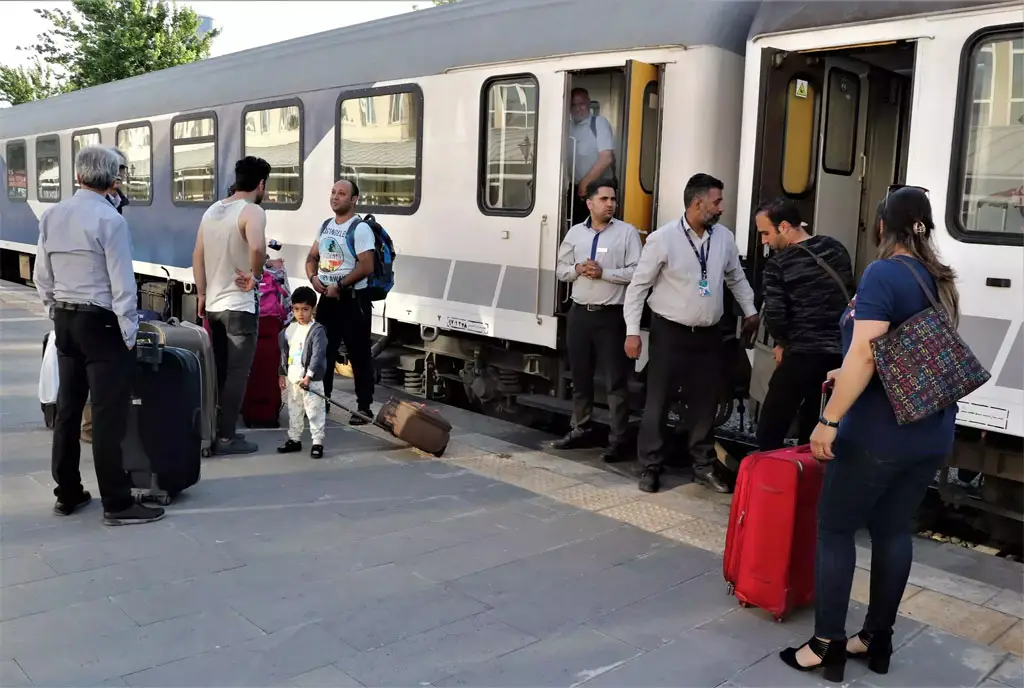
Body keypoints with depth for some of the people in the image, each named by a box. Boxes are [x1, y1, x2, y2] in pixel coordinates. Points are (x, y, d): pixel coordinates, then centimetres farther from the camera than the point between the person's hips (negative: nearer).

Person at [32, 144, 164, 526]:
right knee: (108, 416, -4)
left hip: (64, 322, 7)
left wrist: (57, 314, 19)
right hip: (101, 323, -7)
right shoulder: (109, 219, -15)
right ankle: (117, 504, 1)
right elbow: (122, 284, -15)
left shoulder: (51, 216, 5)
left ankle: (67, 494, 24)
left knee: (67, 410, 14)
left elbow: (42, 277, 10)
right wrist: (129, 334, -9)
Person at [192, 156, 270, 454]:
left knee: (217, 371, 17)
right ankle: (226, 437, 4)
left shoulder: (212, 210, 11)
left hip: (213, 304, 8)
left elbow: (197, 256, 14)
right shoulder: (252, 211, -14)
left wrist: (202, 295, 19)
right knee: (236, 373, 1)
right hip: (239, 306, -8)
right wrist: (255, 276, -19)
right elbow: (257, 247, -35)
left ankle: (212, 431, 24)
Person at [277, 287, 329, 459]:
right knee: (294, 411, 17)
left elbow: (318, 355, -19)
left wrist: (308, 376, -22)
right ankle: (294, 439, 28)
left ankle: (317, 443, 4)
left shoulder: (317, 330, -12)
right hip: (292, 379, 7)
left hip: (311, 380, -7)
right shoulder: (290, 329, 9)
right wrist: (282, 374, 14)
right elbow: (284, 353, 16)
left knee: (314, 412, -3)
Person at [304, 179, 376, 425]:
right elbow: (312, 258, 18)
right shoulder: (325, 226, 13)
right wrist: (313, 278, -2)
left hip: (352, 300, -7)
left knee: (359, 355, -1)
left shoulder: (360, 229, -11)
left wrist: (339, 286, -17)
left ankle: (364, 407, 5)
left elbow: (367, 267, -19)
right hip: (327, 299, 8)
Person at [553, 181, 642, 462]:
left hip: (611, 316, -5)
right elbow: (561, 268, 13)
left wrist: (603, 273, -17)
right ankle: (580, 431, 27)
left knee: (616, 381, -2)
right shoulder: (575, 232, 10)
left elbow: (636, 272, -10)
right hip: (580, 313, 5)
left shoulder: (627, 232, -3)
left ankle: (617, 440, 3)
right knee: (580, 377, 14)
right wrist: (578, 269, -7)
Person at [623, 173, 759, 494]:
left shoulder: (724, 237, 3)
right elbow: (638, 286, -9)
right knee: (658, 401, 2)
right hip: (670, 332, -4)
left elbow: (736, 278, 19)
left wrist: (750, 310, 18)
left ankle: (703, 466, 25)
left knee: (705, 402, 11)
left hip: (708, 334, 5)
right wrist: (632, 331, -12)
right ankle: (650, 467, 15)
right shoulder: (663, 239, -13)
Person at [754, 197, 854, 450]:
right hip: (840, 353, 7)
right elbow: (849, 297, 14)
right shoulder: (836, 249, 8)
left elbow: (774, 316, -16)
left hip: (803, 355, -7)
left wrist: (783, 342, 4)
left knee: (769, 432, 1)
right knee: (811, 432, 17)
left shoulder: (778, 264, -11)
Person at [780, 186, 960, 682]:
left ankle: (828, 646, 6)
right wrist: (846, 376, 29)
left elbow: (865, 354, -22)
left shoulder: (883, 274, -13)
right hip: (931, 434, 8)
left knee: (834, 529, 3)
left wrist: (829, 420, -20)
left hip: (880, 432, -8)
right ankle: (877, 640, 23)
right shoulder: (941, 281, 12)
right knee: (894, 530, 15)